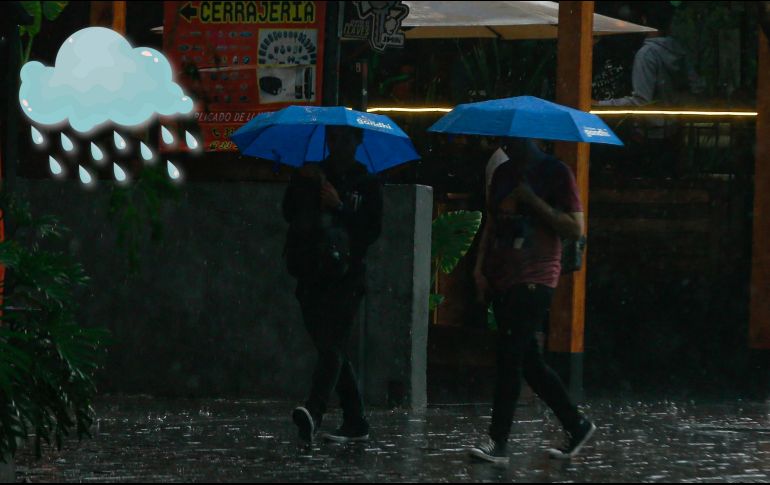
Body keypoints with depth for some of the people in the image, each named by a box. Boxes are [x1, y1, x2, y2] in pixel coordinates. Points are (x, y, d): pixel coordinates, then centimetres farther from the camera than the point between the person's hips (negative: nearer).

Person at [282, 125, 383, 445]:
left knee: (332, 346, -18)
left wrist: (340, 207, -14)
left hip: (345, 277, -5)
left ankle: (313, 412, -36)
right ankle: (355, 422, 16)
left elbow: (372, 231, -3)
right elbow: (290, 214, 5)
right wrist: (302, 184, -9)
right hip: (312, 275, 5)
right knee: (331, 349, 8)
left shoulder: (366, 184, 5)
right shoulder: (313, 176, 14)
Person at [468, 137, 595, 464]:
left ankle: (498, 442, -15)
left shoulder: (555, 173, -4)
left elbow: (575, 229, -9)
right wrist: (480, 266, 8)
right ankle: (576, 425, 19)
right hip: (502, 277, 7)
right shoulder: (503, 173, 16)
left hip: (534, 279, -7)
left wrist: (534, 201, -16)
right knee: (529, 361, 7)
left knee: (510, 357, -14)